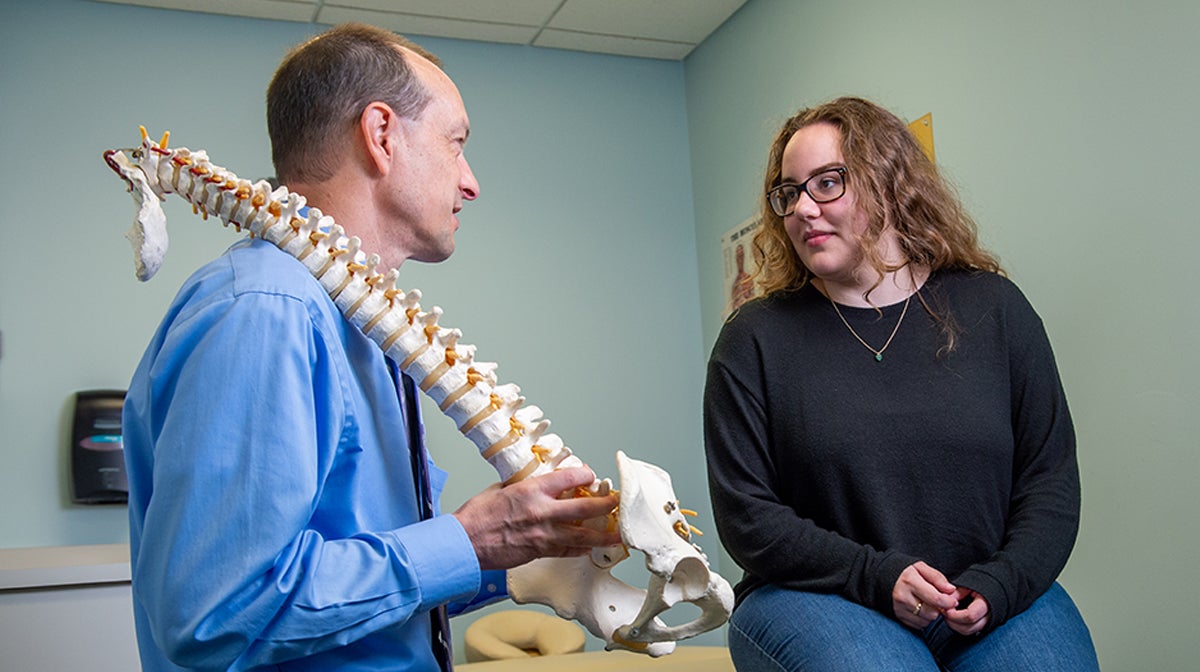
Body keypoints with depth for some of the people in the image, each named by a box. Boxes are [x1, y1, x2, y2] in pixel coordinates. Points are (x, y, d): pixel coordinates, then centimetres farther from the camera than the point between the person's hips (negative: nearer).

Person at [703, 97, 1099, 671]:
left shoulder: (993, 308, 5)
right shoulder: (753, 339, -1)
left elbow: (1050, 480, 5)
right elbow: (746, 517, -5)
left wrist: (997, 585, -12)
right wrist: (877, 577, -16)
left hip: (994, 599, 3)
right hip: (816, 598, -2)